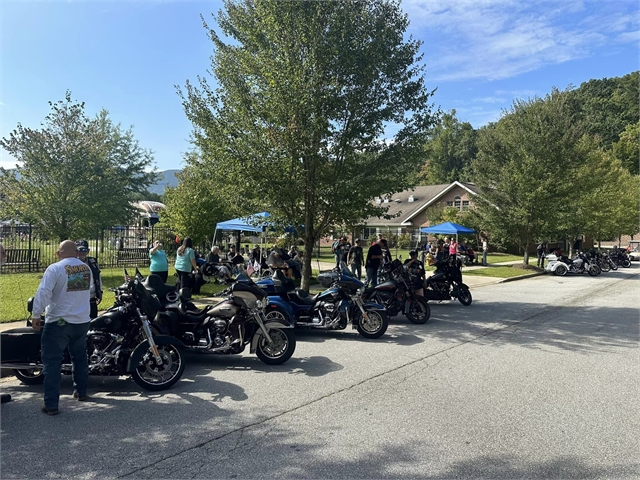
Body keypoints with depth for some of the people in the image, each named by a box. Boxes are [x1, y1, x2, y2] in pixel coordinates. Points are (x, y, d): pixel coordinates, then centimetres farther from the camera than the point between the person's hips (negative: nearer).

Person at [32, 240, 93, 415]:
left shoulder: (55, 268, -12)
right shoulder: (87, 268, 7)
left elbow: (43, 293, -18)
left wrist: (36, 315, -9)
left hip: (58, 322, -5)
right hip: (82, 321, 6)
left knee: (52, 362, 2)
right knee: (79, 357, 21)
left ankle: (51, 404, 3)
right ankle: (81, 392, 32)